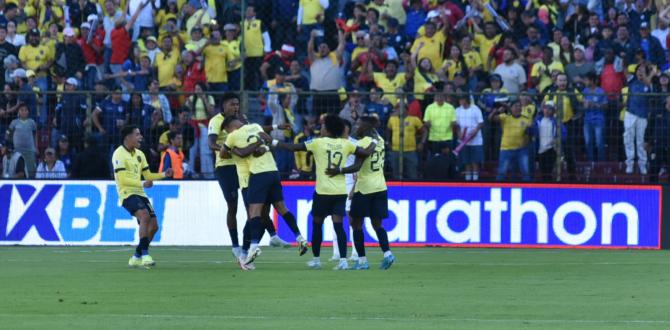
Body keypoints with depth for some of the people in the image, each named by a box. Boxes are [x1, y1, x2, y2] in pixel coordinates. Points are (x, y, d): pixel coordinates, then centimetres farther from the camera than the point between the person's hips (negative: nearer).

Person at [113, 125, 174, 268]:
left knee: (153, 225, 3)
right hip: (127, 193, -9)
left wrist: (164, 175, 3)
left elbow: (147, 175, 18)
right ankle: (145, 255, -30)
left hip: (139, 193, 9)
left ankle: (137, 257, 17)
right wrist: (142, 184, -23)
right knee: (144, 215, -30)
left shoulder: (139, 154, 16)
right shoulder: (119, 154, -10)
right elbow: (123, 179, -17)